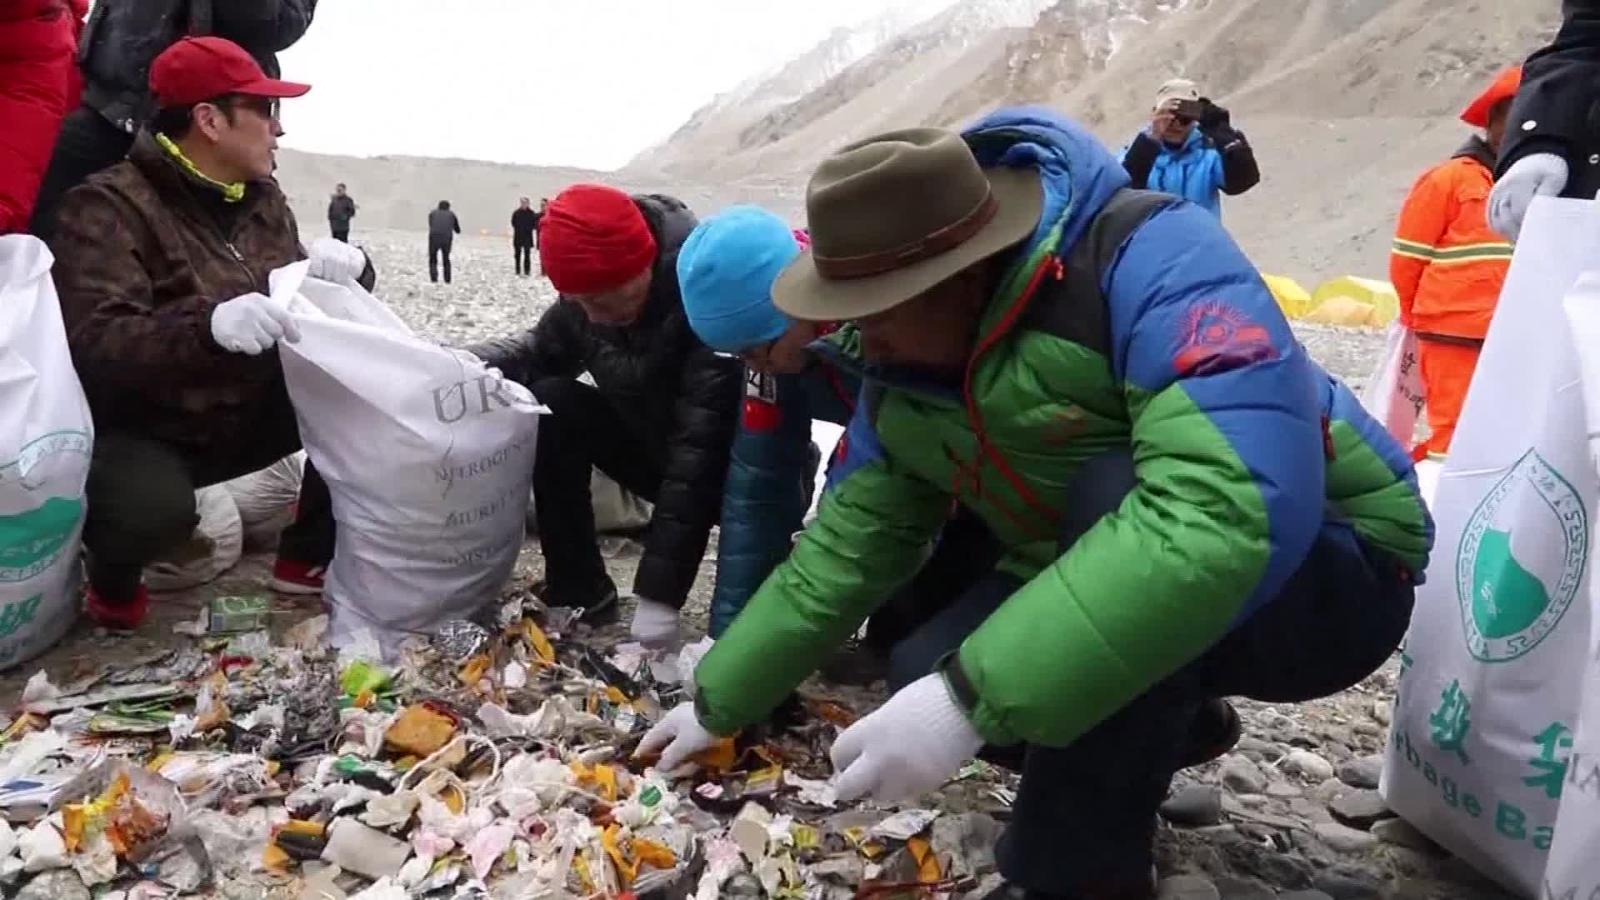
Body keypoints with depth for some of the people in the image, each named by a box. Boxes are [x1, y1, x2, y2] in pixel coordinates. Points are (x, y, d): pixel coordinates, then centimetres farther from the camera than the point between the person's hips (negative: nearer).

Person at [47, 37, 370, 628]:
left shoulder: (263, 198, 5)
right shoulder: (110, 208, -18)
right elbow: (94, 346, -30)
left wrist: (339, 270, -20)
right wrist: (208, 324, -49)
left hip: (249, 416, 7)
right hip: (140, 434, -6)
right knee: (155, 507, -37)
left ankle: (310, 556, 3)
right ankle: (114, 576, 3)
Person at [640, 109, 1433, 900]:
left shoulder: (1150, 258, -31)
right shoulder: (900, 373, -8)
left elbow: (1231, 510, -44)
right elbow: (847, 546, 2)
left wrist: (973, 696, -46)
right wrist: (718, 702, 4)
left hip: (1329, 568, -6)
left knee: (1117, 493, -35)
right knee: (923, 683, -13)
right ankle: (1157, 728, 13)